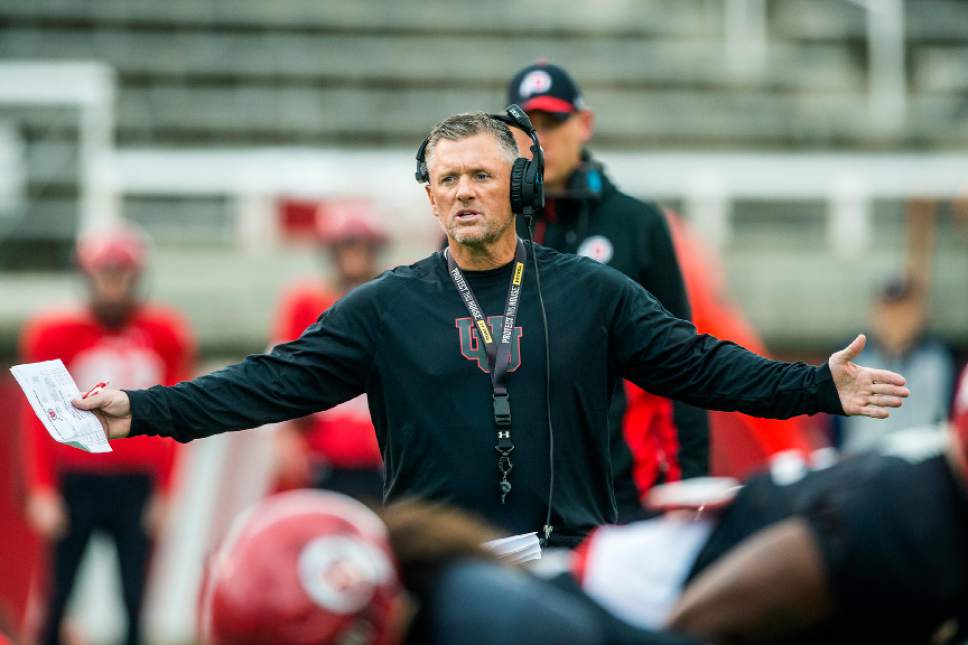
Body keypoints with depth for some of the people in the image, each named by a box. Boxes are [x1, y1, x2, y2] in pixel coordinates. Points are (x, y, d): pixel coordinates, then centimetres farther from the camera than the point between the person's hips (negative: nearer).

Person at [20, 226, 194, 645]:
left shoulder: (165, 335, 4)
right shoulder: (56, 334, -2)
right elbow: (38, 421, 1)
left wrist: (164, 492, 6)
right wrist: (42, 492, -4)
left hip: (137, 485, 2)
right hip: (76, 483, -1)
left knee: (134, 599, 1)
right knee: (58, 597, 2)